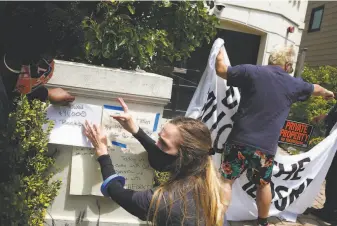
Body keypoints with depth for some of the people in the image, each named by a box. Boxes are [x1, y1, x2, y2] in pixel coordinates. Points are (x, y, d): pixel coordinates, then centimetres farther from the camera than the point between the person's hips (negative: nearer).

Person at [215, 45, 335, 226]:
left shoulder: (251, 72, -3)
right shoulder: (293, 84, 8)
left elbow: (221, 70, 3)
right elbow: (315, 89, 30)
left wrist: (220, 53, 24)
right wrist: (328, 93, 53)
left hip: (240, 140, -2)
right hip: (266, 146, 3)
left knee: (226, 180, 8)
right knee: (263, 184, 23)